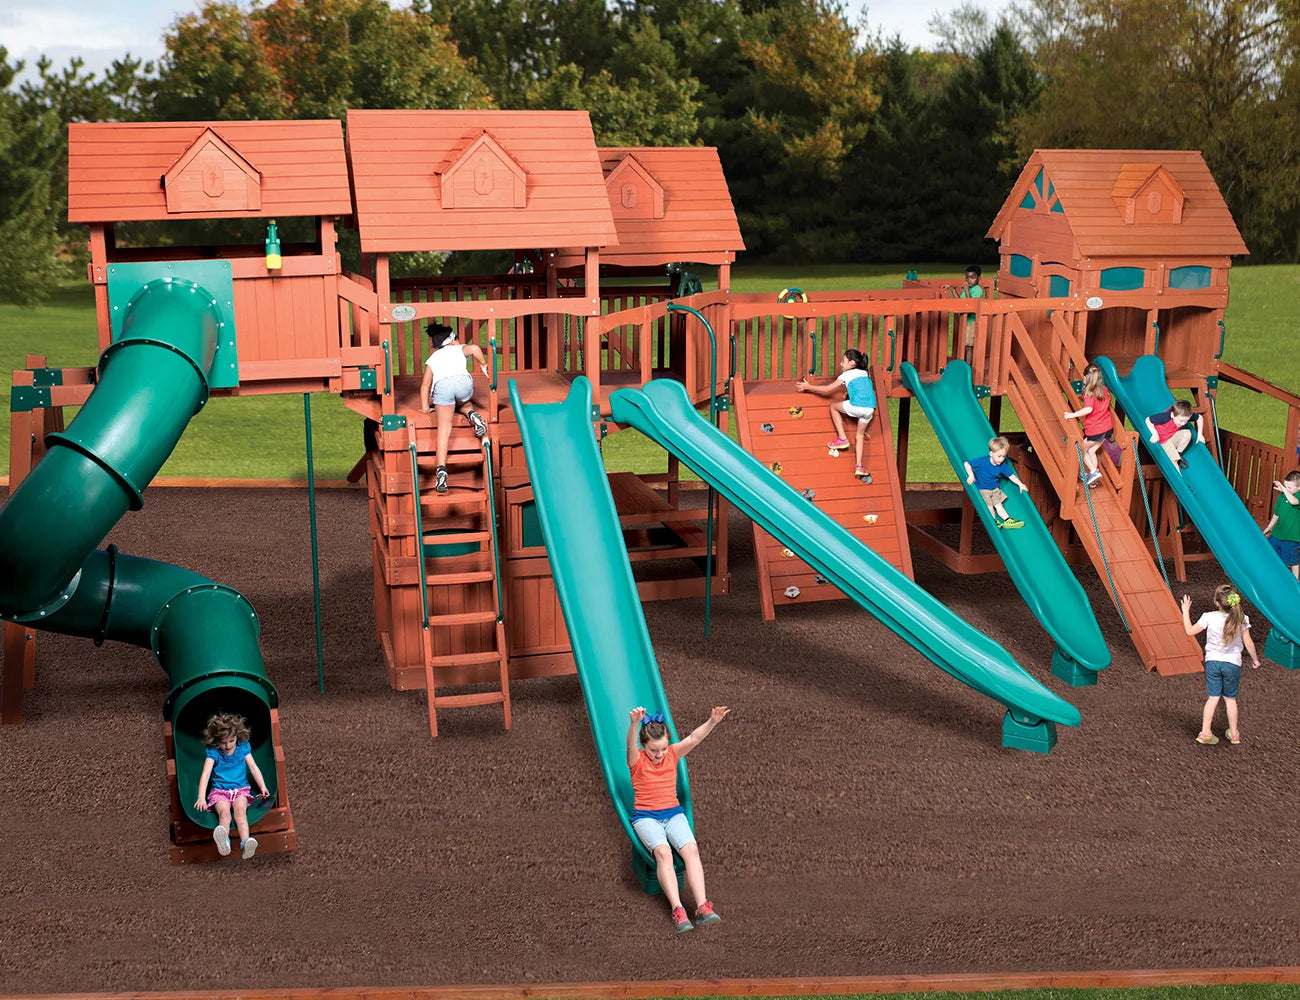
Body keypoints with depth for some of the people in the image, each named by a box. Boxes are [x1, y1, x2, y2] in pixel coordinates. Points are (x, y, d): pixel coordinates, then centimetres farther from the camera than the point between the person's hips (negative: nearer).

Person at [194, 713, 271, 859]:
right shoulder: (213, 752, -1)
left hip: (241, 788, 2)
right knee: (224, 811, -33)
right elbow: (205, 774, -10)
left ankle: (245, 842, -57)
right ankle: (224, 841, -66)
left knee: (240, 810, -30)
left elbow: (254, 768, 7)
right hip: (220, 790, -1)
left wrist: (263, 787, -6)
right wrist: (201, 798, -22)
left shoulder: (243, 747, 6)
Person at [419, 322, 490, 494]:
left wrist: (425, 406, 25)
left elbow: (425, 384, 25)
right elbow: (474, 348, 7)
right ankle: (471, 414, 1)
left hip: (442, 386, 0)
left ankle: (441, 469, -12)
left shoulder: (432, 359, 34)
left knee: (444, 429, 1)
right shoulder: (460, 349, 30)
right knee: (462, 404, 35)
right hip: (463, 380, 0)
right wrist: (483, 365, 20)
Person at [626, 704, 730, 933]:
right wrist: (634, 724, -48)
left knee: (691, 849, -27)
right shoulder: (636, 760, -1)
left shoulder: (672, 754, 8)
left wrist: (712, 722, -29)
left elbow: (694, 738, -8)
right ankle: (677, 910, -41)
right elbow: (631, 744, -24)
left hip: (673, 813, 3)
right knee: (663, 851, -33)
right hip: (645, 816, -3)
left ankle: (702, 907, -36)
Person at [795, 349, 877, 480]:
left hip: (857, 406, -6)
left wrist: (809, 387, 20)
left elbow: (827, 389, 11)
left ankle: (842, 439, 17)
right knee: (860, 436, 22)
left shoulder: (847, 374, 11)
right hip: (870, 409, 6)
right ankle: (859, 466, 14)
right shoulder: (866, 374, 28)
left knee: (834, 406, 21)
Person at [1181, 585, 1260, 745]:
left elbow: (1190, 631, -4)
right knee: (1230, 698, 14)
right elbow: (1248, 644, -5)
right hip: (1233, 663, 0)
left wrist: (1186, 611, 6)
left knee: (1213, 697, 7)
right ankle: (1234, 734, 23)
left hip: (1212, 661, 0)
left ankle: (1205, 732, 3)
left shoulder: (1209, 618, -14)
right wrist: (1255, 659, 12)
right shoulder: (1242, 620, -11)